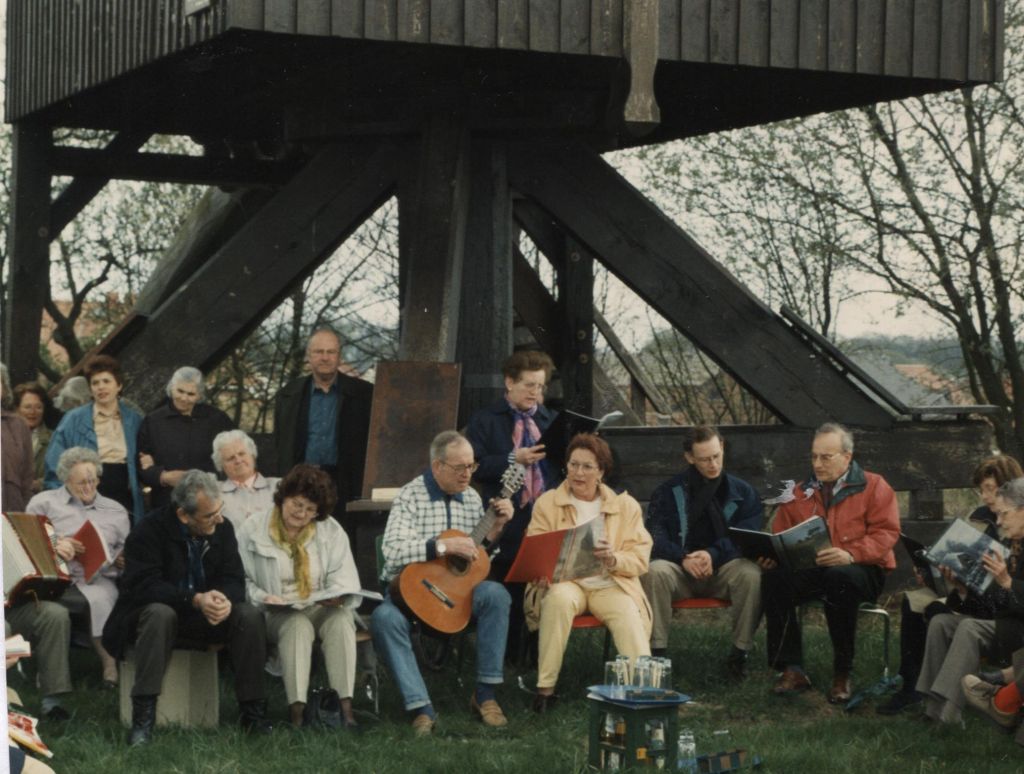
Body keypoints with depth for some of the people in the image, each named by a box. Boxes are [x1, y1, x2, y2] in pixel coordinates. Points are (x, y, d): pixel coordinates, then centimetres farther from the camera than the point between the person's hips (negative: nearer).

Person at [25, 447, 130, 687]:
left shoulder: (116, 511, 23)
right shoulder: (44, 502, 15)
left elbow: (127, 552, 24)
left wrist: (123, 561, 0)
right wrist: (53, 546, -12)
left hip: (97, 579, 2)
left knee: (99, 598, -37)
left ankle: (109, 662, -29)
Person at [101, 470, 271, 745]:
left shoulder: (223, 528, -3)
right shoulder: (148, 531, -18)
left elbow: (234, 578, -4)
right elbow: (144, 585, -26)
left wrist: (226, 599, -30)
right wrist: (196, 600, -38)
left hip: (206, 614, 4)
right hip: (153, 613, -4)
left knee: (250, 616, -21)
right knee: (160, 613, -39)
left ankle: (252, 709, -15)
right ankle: (143, 715, -39)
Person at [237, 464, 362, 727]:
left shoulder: (332, 532, 11)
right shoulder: (253, 530, 5)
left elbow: (344, 579, 5)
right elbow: (242, 581, 4)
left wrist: (338, 596, -17)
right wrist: (263, 598, -15)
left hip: (324, 608, 2)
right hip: (276, 614, -2)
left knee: (341, 620, -33)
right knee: (298, 625, -36)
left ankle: (345, 706, -44)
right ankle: (296, 709, -48)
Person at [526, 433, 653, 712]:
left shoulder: (626, 506, 13)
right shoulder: (547, 503, 13)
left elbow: (640, 560, 5)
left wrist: (613, 559, -17)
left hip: (610, 585, 1)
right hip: (564, 582, -1)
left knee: (629, 615, -33)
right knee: (559, 599, -36)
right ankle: (545, 687, -32)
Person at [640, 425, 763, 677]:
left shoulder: (742, 492, 10)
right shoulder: (668, 492, 9)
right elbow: (655, 537, -1)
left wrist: (713, 555, -21)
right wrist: (683, 558, -20)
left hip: (724, 567, 0)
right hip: (680, 568, 0)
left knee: (751, 574, -32)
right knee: (655, 571, -33)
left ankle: (740, 652, -21)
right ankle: (656, 653, -28)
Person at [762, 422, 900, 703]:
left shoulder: (873, 487, 5)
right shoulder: (800, 492, 18)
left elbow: (885, 533, -7)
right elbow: (781, 534, 20)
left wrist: (850, 554, -25)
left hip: (861, 571, -4)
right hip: (810, 571, 4)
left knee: (838, 578, -40)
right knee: (774, 577, -28)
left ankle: (842, 674, -26)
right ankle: (792, 669, -25)